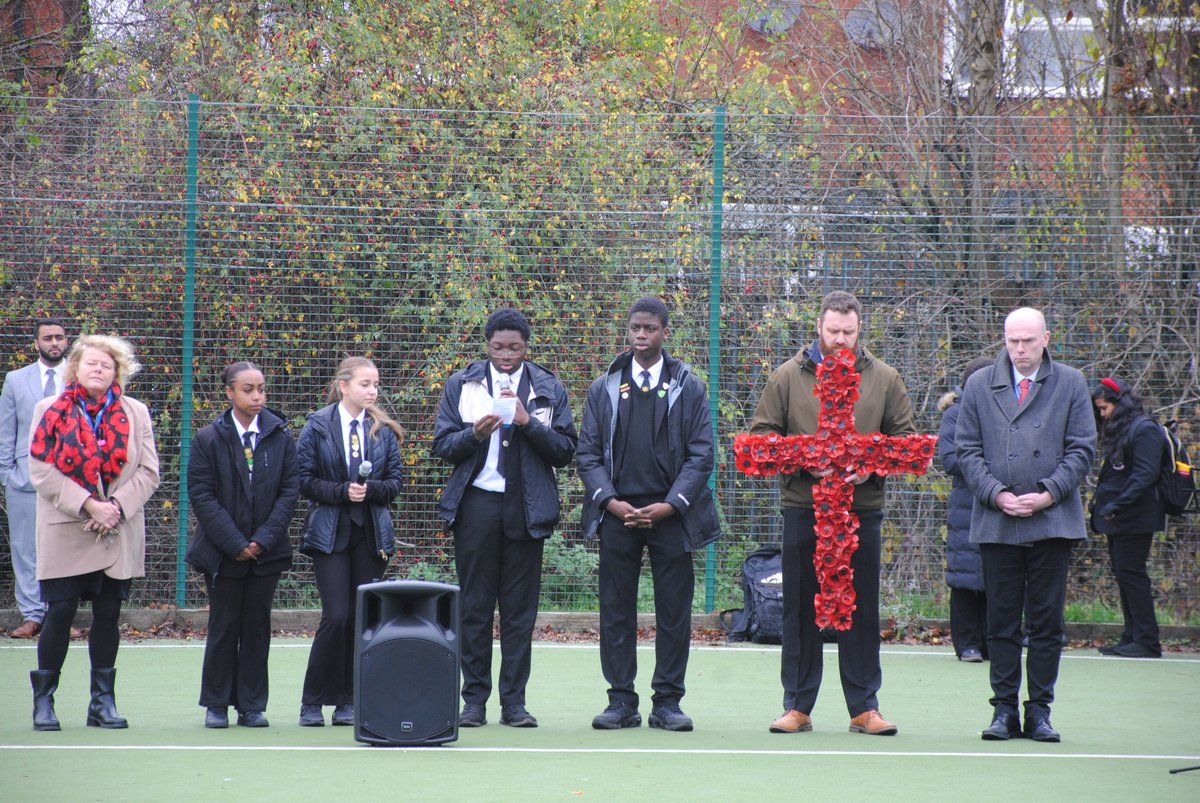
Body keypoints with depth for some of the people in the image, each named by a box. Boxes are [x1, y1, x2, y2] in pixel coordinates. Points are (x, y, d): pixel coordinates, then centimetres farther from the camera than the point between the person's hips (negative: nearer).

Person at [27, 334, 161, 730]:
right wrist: (87, 505, -15)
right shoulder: (51, 410, 2)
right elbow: (41, 470, -6)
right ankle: (43, 700, 6)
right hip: (65, 532, -2)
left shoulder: (135, 414, 8)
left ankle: (103, 701, 13)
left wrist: (117, 506, -12)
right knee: (59, 613, -4)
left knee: (108, 615, 6)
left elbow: (148, 472, 3)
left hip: (118, 534, 2)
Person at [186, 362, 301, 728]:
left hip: (266, 550, 2)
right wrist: (235, 544, -13)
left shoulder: (280, 437, 2)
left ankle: (252, 705, 11)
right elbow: (201, 495, -6)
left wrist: (263, 539, -9)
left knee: (257, 626, 5)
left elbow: (290, 490, 1)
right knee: (223, 626, 3)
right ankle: (216, 704, 12)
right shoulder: (208, 439, -3)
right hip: (222, 552, -2)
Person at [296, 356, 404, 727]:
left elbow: (396, 480, 7)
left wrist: (370, 489, -12)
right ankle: (313, 701, 0)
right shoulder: (317, 426, -1)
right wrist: (342, 492, -16)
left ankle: (349, 701, 10)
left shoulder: (383, 430, 8)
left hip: (371, 533, 3)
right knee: (336, 616, -11)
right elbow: (304, 479, -3)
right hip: (329, 532, -3)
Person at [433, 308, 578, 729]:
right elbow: (442, 446, 4)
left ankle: (514, 701, 5)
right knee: (475, 607, 1)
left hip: (526, 507, 0)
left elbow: (565, 450, 2)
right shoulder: (461, 385, 9)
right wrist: (474, 434, -14)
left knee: (520, 610, 1)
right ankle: (474, 699, 5)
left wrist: (528, 422, -12)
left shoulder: (549, 389, 9)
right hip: (476, 502, 0)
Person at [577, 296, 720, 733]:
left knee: (674, 612, 0)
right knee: (616, 612, 1)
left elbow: (701, 453, 2)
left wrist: (670, 505, -9)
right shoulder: (604, 388, 10)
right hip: (618, 513, 1)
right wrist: (610, 501, -7)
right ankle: (621, 701, 7)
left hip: (670, 513, -1)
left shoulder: (688, 386, 6)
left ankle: (667, 702, 6)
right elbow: (587, 453, 8)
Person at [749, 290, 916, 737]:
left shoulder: (883, 379, 7)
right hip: (803, 508, -1)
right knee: (801, 610, 4)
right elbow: (761, 434, 4)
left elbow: (905, 438, 9)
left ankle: (864, 707, 10)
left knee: (862, 611, 3)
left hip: (863, 510, 1)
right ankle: (797, 706, 11)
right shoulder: (789, 376, 3)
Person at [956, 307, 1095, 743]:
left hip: (1052, 520, -1)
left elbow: (1082, 448, 3)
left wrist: (1048, 494, -9)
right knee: (1001, 621, 2)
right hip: (996, 522, 1)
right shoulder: (978, 385, 8)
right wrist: (997, 495, -9)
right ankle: (1004, 709, 7)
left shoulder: (1071, 384, 6)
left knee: (1047, 621, 0)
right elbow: (967, 450, 6)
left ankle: (1040, 711, 6)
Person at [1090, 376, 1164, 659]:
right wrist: (1101, 503, 10)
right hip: (1117, 519, 10)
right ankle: (1131, 638, 12)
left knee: (1130, 574, -10)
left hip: (1135, 519, -10)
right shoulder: (1118, 431, 17)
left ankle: (1147, 641, -8)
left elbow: (1144, 475, -19)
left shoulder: (1144, 430, -12)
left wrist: (1117, 505, -23)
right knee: (1123, 575, 9)